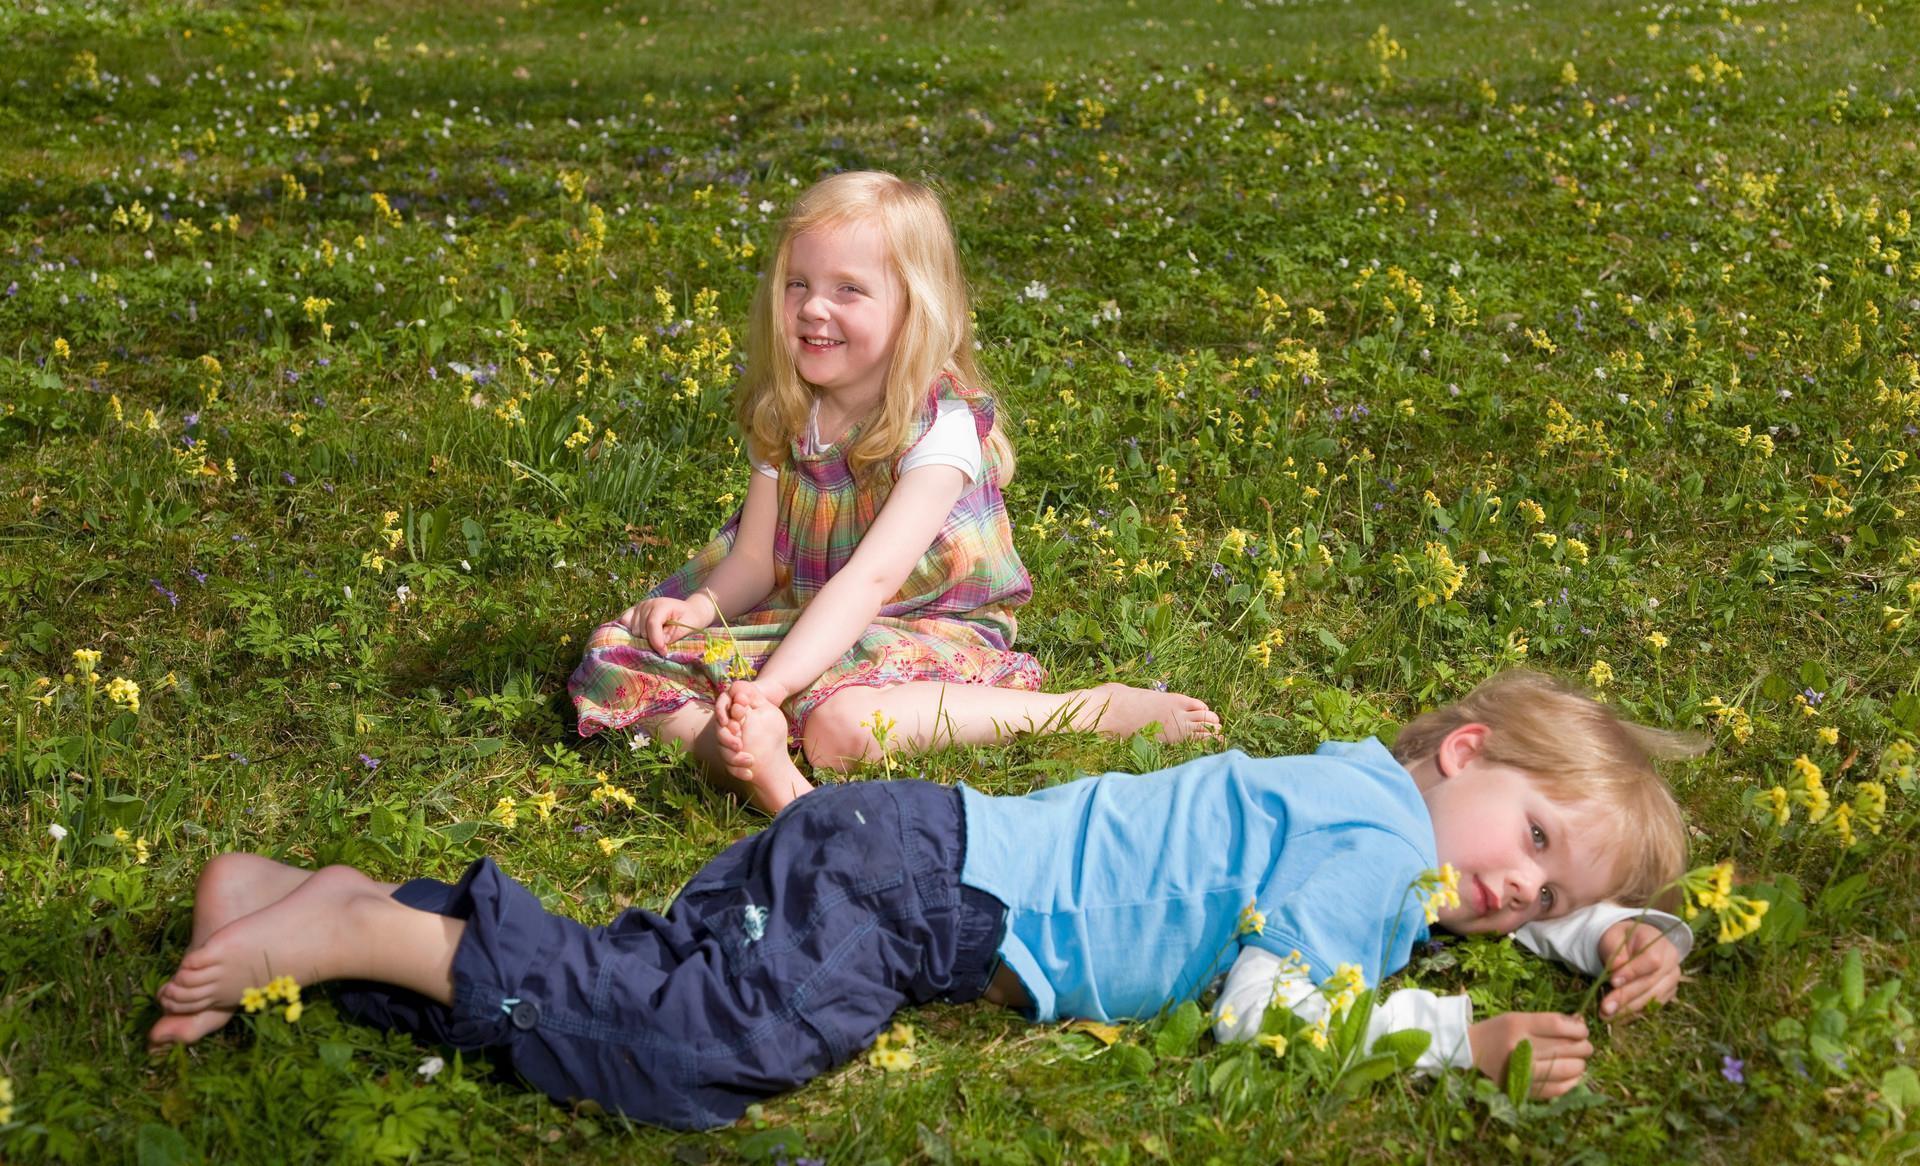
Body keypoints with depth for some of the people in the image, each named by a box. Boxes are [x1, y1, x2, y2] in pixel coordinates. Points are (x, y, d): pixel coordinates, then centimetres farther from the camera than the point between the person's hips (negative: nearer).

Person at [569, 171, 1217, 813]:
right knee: (614, 656, -9)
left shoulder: (941, 427, -19)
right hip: (806, 622, 7)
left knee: (841, 721, -39)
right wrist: (702, 606, -21)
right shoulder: (787, 417, 1)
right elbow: (754, 560, 2)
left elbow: (871, 576, -28)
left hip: (928, 630, -6)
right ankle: (759, 771, -34)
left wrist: (770, 686, -37)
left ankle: (1096, 708, -24)